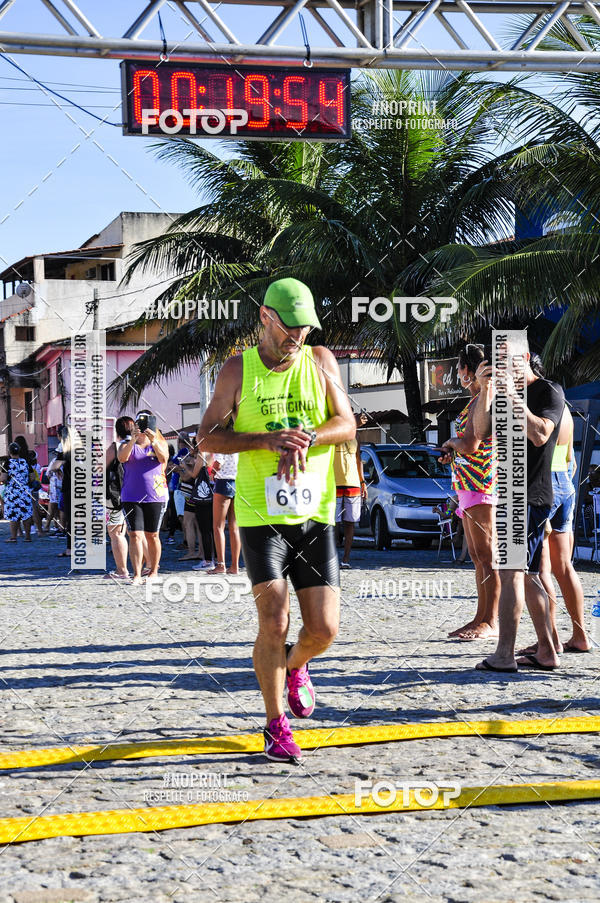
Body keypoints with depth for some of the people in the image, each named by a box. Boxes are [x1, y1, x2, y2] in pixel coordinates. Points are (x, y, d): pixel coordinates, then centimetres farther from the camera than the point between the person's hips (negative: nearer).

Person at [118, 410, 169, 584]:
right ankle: (137, 575, -11)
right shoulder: (128, 443, 7)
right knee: (135, 535, -9)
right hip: (131, 497, -1)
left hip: (155, 496, 1)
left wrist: (154, 442, -31)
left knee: (152, 536, 8)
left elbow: (164, 458, -13)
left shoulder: (159, 443, 7)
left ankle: (153, 571, 22)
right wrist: (133, 439, -28)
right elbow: (122, 457, -14)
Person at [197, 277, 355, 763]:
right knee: (274, 623, -11)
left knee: (324, 629, 0)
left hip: (315, 516, 2)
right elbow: (207, 437, 1)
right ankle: (276, 724, 6)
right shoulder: (239, 370, 2)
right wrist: (267, 439, -14)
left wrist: (308, 437, -20)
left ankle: (295, 667, 35)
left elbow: (347, 424, 1)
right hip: (261, 516, -2)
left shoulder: (321, 361, 7)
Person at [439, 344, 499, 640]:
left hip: (480, 482, -11)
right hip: (468, 486, 11)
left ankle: (491, 622, -10)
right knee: (477, 557, 11)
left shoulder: (483, 400, -12)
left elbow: (471, 445, -21)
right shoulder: (477, 399, 20)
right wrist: (452, 453, 16)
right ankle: (480, 619, 15)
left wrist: (451, 443, -1)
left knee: (487, 555, -10)